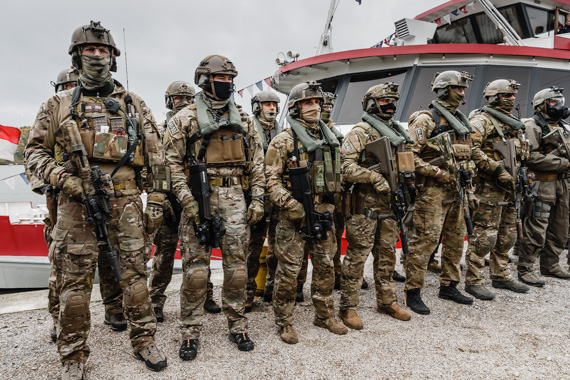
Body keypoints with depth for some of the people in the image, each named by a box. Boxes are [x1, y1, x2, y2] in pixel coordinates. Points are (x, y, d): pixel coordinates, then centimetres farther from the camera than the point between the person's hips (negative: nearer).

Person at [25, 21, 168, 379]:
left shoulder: (135, 104, 11)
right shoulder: (60, 104, 10)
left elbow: (156, 156, 9)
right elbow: (35, 150, 11)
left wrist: (156, 201, 3)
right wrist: (63, 178, -8)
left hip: (126, 201, 0)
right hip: (76, 203, 0)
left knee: (134, 272, 5)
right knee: (75, 280, 6)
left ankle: (145, 340, 22)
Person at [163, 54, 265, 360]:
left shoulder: (243, 120, 14)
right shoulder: (184, 119, 3)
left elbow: (256, 162, 12)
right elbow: (173, 163, -3)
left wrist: (258, 199, 3)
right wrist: (188, 203, -12)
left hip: (235, 200, 3)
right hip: (199, 199, -3)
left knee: (237, 265, 7)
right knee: (196, 268, 0)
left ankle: (237, 326, 22)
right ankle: (190, 332, 15)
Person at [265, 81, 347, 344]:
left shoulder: (329, 138, 12)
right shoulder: (284, 140, -8)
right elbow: (271, 177, -12)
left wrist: (331, 205, 15)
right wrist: (289, 205, -20)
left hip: (324, 213, 6)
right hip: (294, 215, -6)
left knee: (325, 267, 15)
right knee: (289, 270, 1)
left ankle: (325, 315, 32)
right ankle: (284, 323, 17)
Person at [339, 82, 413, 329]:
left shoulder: (399, 132, 17)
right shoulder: (360, 132, -7)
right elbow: (345, 166, -17)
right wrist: (374, 177, -26)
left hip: (391, 204, 7)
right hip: (365, 204, -7)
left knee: (387, 255, 16)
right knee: (357, 256, -2)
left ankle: (387, 301, 30)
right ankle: (348, 307, 10)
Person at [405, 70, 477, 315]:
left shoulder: (461, 122, 17)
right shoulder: (425, 120, -8)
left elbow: (466, 159, 23)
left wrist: (469, 190, 17)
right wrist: (439, 174, -20)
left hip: (456, 191, 8)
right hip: (432, 191, -8)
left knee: (456, 240, 14)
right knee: (424, 241, -7)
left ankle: (448, 286, 29)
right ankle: (412, 292, 4)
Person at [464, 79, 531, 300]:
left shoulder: (514, 124, 21)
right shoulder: (482, 120, -7)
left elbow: (523, 153, 28)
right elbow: (470, 148, -22)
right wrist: (496, 169, -23)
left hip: (508, 188, 9)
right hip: (488, 188, -9)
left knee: (506, 236, 15)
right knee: (484, 237, -7)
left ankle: (501, 277, 29)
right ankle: (473, 281, 3)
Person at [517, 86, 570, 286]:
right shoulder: (532, 126, -8)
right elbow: (532, 157, -19)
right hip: (542, 184, -9)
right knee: (536, 230, -8)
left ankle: (550, 265, 27)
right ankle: (525, 269, 0)